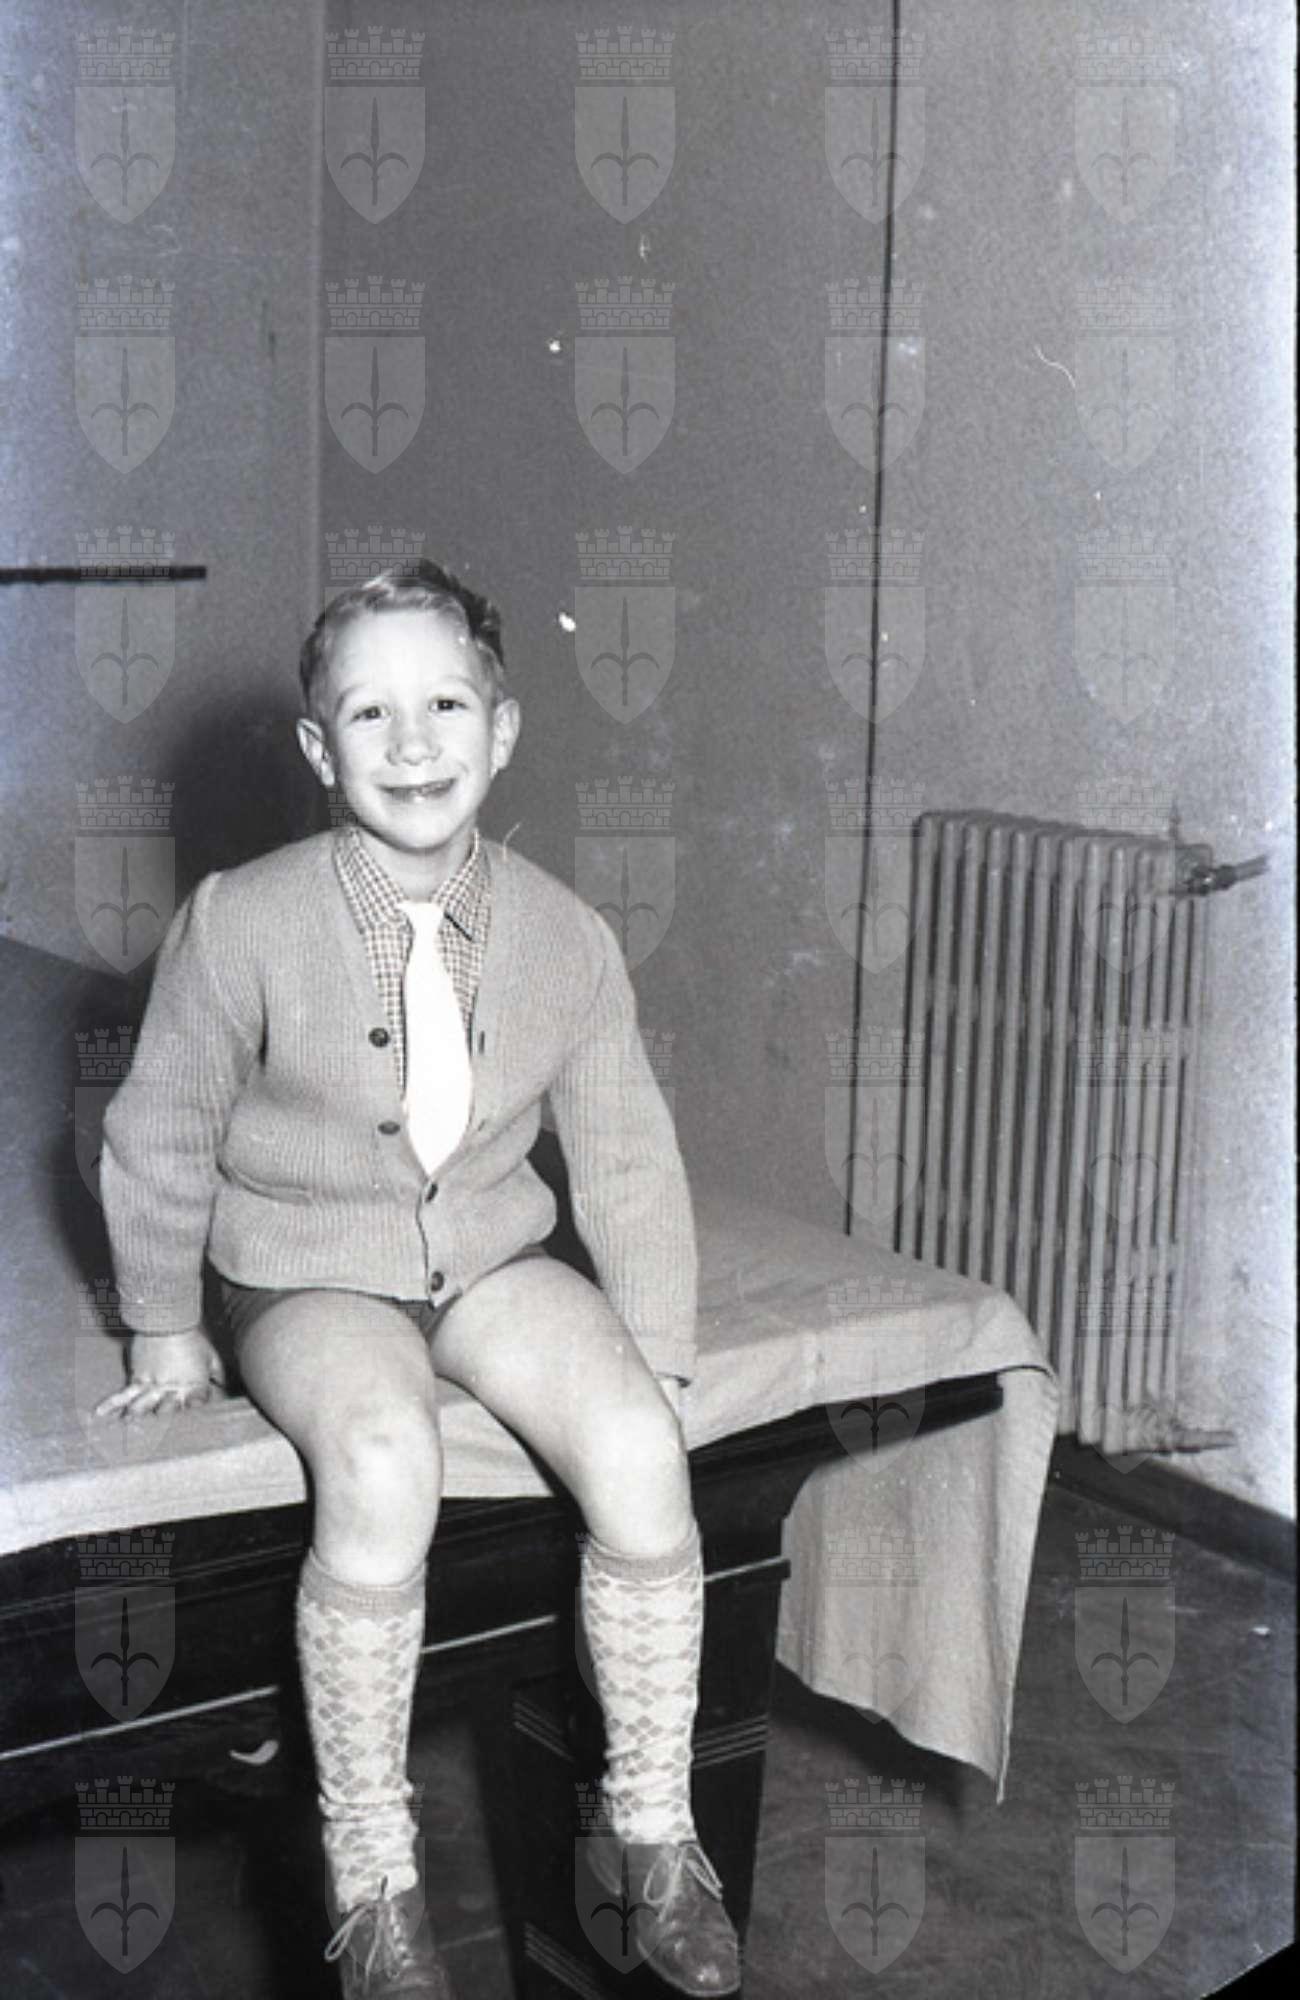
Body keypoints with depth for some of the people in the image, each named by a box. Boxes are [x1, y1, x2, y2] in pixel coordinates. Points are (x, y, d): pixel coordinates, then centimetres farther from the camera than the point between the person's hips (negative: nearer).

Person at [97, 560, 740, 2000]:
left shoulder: (564, 937, -8)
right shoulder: (242, 925, -16)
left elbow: (626, 1161, 2)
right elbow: (158, 1140, -1)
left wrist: (659, 1361, 0)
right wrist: (164, 1329, 7)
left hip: (492, 1255, 3)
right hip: (311, 1275, -3)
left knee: (639, 1449, -24)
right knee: (383, 1463, -34)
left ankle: (653, 1831, -4)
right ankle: (372, 1882, -16)